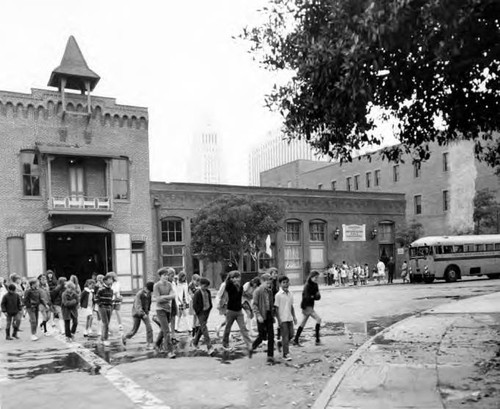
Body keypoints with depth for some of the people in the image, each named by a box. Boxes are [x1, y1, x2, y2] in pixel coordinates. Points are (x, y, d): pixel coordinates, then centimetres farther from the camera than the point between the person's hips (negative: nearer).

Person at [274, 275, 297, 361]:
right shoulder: (278, 295, -10)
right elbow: (276, 308, -9)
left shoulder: (290, 294, 8)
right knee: (285, 336, -4)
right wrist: (279, 320, -13)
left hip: (290, 318, 6)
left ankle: (280, 344, 34)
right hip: (283, 319, -6)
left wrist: (294, 317, 13)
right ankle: (286, 354, 2)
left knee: (291, 334, 10)